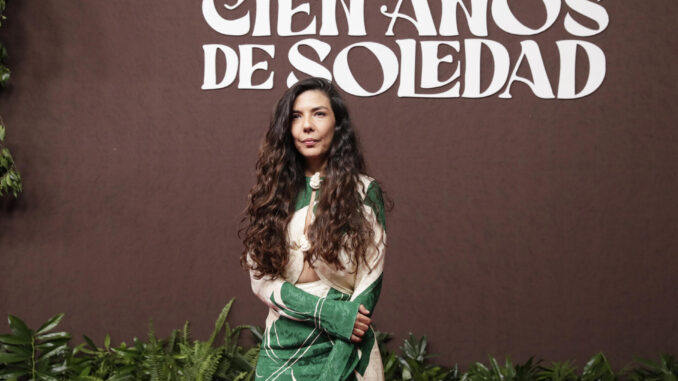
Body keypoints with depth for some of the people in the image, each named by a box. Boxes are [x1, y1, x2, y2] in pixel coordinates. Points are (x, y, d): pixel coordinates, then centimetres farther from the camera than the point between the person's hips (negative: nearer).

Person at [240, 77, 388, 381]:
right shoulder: (273, 194, 3)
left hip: (343, 348, -2)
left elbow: (369, 286, -9)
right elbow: (260, 279, -1)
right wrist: (326, 311, -15)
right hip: (281, 345, 2)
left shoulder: (363, 193, -5)